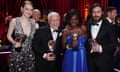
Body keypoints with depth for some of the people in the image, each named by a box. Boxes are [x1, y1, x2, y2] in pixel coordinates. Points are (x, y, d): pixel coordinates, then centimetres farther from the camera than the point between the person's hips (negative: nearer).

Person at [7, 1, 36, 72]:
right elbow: (9, 35, 1)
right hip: (17, 53, -3)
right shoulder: (15, 21, -7)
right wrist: (14, 43, -16)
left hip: (30, 53, 3)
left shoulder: (33, 22, 3)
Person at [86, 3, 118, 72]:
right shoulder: (88, 25, 10)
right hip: (90, 59, 3)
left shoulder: (108, 26, -2)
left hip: (104, 60, -3)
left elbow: (114, 43, -6)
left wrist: (101, 48, -17)